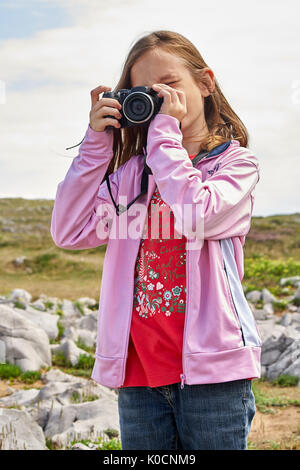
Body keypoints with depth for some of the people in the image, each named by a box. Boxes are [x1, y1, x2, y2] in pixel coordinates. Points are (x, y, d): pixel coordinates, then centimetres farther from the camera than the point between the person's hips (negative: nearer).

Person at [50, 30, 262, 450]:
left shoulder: (236, 161, 2)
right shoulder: (133, 171, 13)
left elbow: (198, 216, -19)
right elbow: (69, 232, 1)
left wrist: (165, 132, -10)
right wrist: (97, 142, 0)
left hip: (209, 367, -3)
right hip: (138, 368, 4)